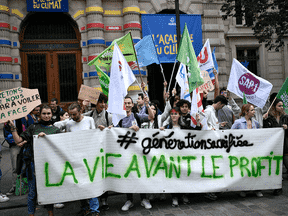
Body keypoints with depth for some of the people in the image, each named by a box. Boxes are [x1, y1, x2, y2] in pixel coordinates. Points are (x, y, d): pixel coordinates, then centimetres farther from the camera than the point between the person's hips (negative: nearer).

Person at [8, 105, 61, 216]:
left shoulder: (55, 130, 7)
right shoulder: (33, 127, 7)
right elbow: (18, 141, 4)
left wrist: (45, 136, -19)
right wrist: (13, 127, -3)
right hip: (33, 162, 0)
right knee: (33, 191, 5)